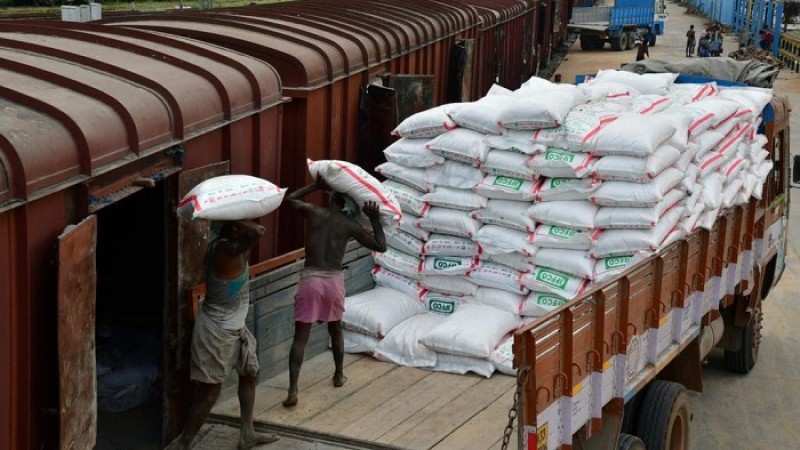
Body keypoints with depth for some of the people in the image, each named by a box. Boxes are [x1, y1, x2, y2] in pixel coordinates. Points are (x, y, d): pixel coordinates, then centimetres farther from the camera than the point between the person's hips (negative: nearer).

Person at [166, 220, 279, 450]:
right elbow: (257, 232, -44)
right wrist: (231, 217, -29)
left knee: (250, 374, 22)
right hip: (216, 331, -10)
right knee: (209, 392, -1)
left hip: (234, 328, 10)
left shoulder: (227, 245, -1)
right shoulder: (225, 250, -28)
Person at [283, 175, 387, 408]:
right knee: (335, 329, 26)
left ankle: (292, 390, -10)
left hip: (310, 279, -1)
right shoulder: (350, 225, 2)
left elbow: (291, 198, 20)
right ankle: (339, 375, 42)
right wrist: (374, 219, 9)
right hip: (334, 280, 1)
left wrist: (317, 186, 22)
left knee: (300, 336, -1)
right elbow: (381, 246, 8)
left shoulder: (313, 212, 1)